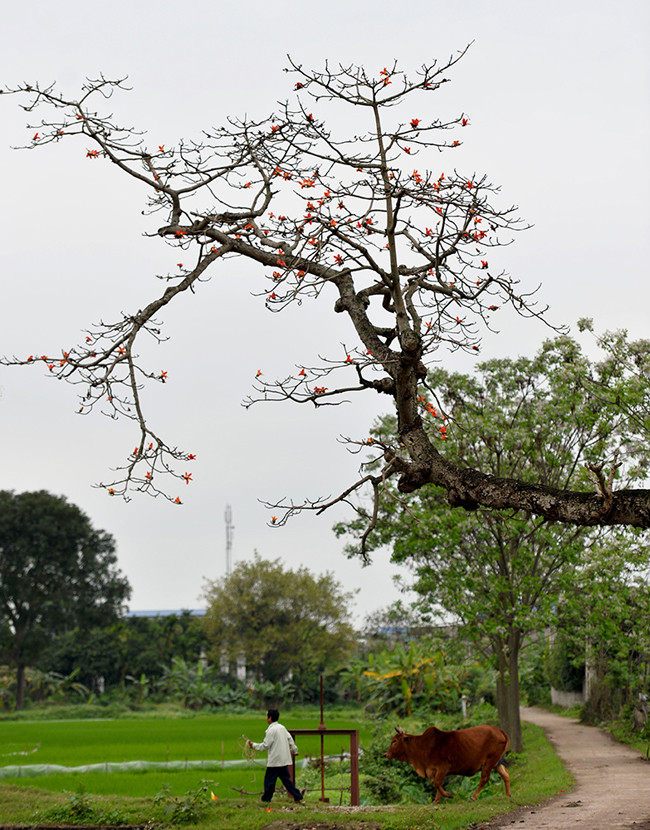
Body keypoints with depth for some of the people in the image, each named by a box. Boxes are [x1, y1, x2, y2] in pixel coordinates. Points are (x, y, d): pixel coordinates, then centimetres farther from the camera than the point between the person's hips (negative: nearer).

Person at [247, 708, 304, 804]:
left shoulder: (271, 730, -15)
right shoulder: (282, 727, 9)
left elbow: (265, 746, -13)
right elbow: (290, 739, 18)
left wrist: (254, 745, 2)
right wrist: (294, 750, 32)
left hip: (275, 761, -8)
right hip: (284, 760, 8)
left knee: (269, 780, 3)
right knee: (286, 779, 12)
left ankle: (266, 799, 10)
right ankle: (298, 796, 8)